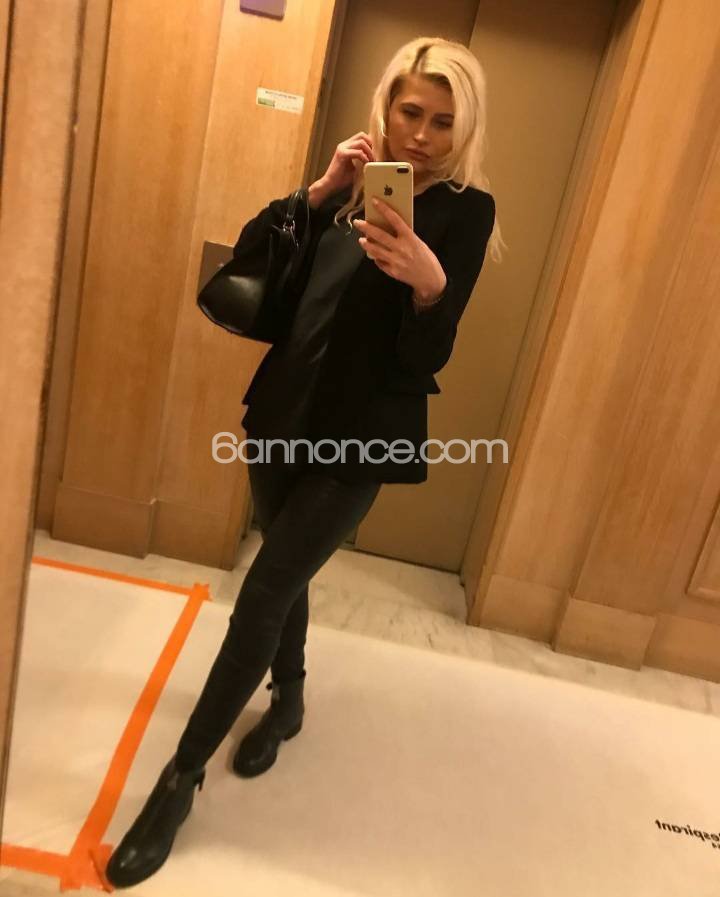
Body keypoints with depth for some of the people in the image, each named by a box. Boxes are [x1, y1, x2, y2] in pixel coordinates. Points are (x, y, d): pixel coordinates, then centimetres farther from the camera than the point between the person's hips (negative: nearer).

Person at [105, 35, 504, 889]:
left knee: (262, 593, -4)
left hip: (361, 436, -5)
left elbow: (425, 357, -14)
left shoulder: (464, 210, -6)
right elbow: (248, 258, 0)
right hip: (284, 412, 6)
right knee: (283, 574, 18)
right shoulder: (355, 183, 8)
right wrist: (320, 190, -10)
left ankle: (180, 778, 14)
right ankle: (288, 699, 45)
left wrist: (429, 281, -33)